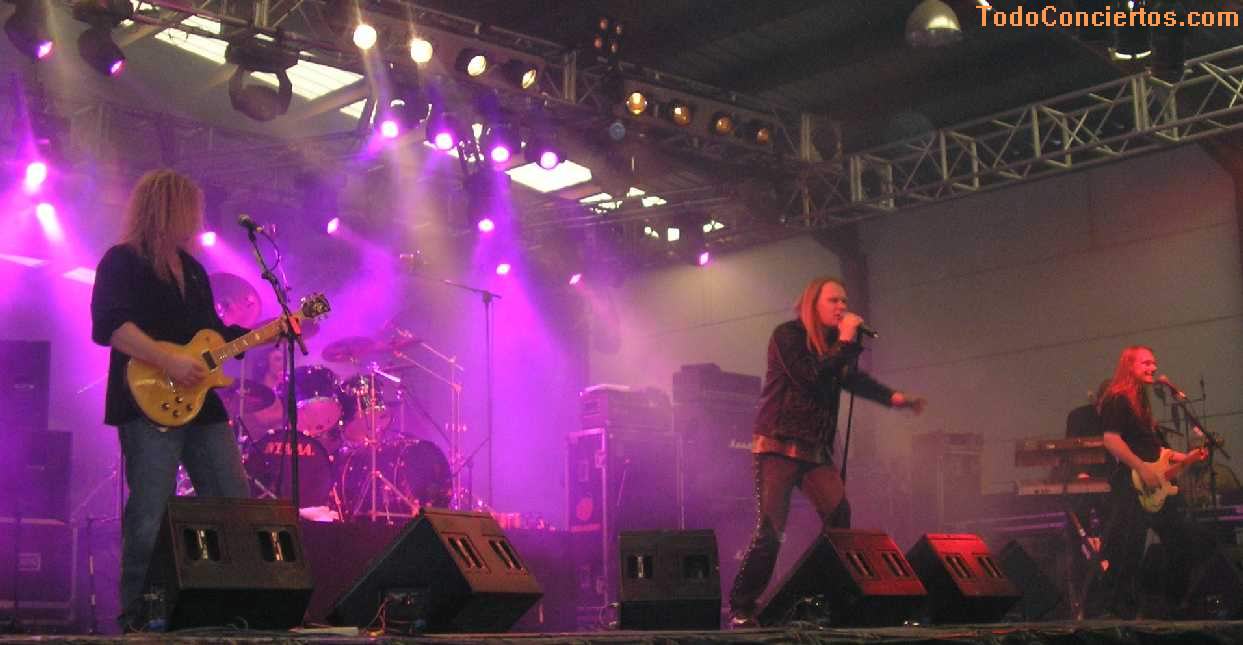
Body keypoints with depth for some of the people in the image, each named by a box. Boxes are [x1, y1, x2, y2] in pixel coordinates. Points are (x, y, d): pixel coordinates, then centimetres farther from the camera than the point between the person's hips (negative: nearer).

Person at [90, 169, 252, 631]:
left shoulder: (191, 268, 21)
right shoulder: (122, 262, -4)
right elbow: (109, 325, -19)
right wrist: (170, 364, -24)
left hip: (201, 405, 8)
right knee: (149, 518, -7)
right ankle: (136, 616, 3)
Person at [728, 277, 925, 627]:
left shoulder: (834, 342, 12)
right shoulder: (787, 335, -7)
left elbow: (853, 379, 26)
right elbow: (811, 377, -19)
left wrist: (893, 397, 13)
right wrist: (845, 342, -14)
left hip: (817, 450, 6)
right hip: (779, 447, -6)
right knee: (771, 532, -12)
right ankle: (740, 608, -2)